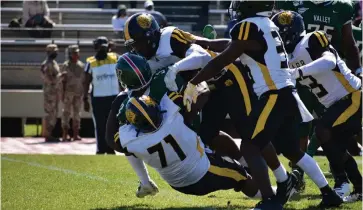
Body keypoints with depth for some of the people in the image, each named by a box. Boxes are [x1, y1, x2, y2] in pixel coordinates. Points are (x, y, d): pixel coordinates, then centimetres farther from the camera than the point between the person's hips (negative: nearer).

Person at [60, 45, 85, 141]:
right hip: (68, 92, -4)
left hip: (79, 92, 4)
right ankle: (65, 134, -5)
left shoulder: (81, 65, 11)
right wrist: (62, 93, -9)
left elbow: (83, 80, 14)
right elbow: (63, 81, -3)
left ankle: (76, 134, 8)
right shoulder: (66, 65, -1)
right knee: (66, 112, -5)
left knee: (77, 113, 5)